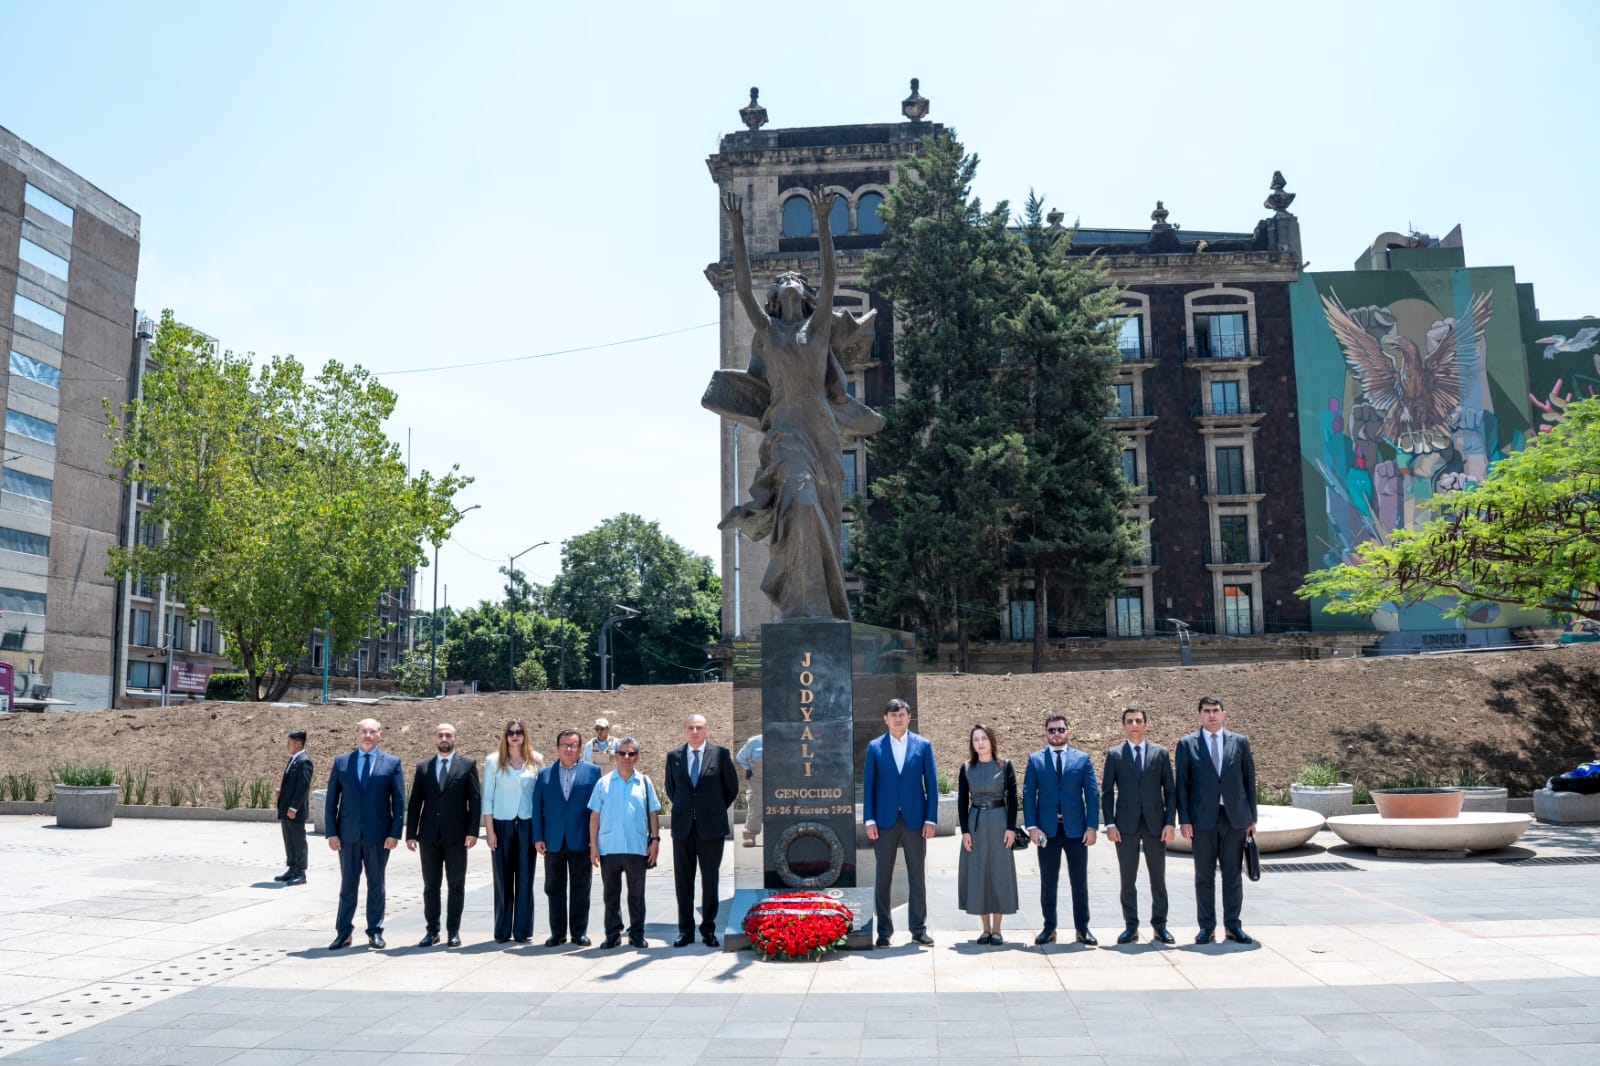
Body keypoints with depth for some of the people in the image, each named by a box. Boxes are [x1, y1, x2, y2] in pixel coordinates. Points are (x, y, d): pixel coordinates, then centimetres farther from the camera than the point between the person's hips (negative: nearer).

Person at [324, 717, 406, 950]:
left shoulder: (392, 763, 3)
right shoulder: (341, 762, 7)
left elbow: (399, 801, 0)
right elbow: (331, 800, 6)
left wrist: (395, 833, -8)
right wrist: (332, 832, -2)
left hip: (378, 835, -1)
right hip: (348, 834, 1)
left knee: (376, 885, 7)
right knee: (348, 885, 8)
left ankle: (375, 931, 16)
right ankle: (343, 932, 16)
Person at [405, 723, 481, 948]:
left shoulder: (467, 765, 2)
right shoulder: (423, 767, 10)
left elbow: (475, 800, -1)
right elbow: (415, 802, 9)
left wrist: (472, 832, -9)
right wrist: (411, 833, 2)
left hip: (456, 836, -2)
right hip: (429, 836, 2)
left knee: (456, 885, 3)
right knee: (430, 885, 7)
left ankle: (453, 931, 11)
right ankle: (432, 930, 16)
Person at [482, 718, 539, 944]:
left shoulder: (534, 762, 6)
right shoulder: (494, 761, 2)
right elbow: (487, 798, 1)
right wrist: (489, 830, -5)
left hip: (527, 824, 1)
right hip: (502, 824, -1)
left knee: (525, 877, 3)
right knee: (503, 878, 3)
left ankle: (523, 930, 10)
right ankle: (502, 931, 11)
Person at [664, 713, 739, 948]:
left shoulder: (720, 754, -1)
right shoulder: (674, 756, 6)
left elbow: (732, 787, 8)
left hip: (711, 827, -2)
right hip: (683, 827, 2)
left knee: (710, 880, 3)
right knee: (683, 880, 5)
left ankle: (709, 930, 13)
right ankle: (685, 930, 14)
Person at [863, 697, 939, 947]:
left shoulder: (923, 745, 4)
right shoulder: (875, 747, 4)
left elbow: (931, 784, 3)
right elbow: (868, 785, 3)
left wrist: (931, 819, -4)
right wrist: (869, 820, -4)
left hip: (914, 819, 0)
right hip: (885, 820, 0)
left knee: (917, 876, 6)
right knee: (883, 877, 5)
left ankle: (919, 928, 16)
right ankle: (884, 930, 13)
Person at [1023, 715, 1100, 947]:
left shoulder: (1082, 759, 6)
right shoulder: (1035, 760, 5)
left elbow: (1092, 794, 3)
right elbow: (1028, 795, 2)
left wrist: (1091, 827, -5)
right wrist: (1032, 827, -7)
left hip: (1076, 828, 0)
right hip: (1047, 830, 0)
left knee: (1080, 882, 5)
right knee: (1048, 882, 6)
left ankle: (1082, 928, 15)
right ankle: (1049, 928, 15)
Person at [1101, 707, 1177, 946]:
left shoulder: (1160, 753, 6)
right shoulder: (1114, 754, 5)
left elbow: (1170, 790, 5)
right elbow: (1106, 792, 4)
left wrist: (1169, 822, -4)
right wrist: (1109, 823, -5)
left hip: (1155, 823, 0)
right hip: (1126, 825, 0)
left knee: (1158, 878, 6)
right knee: (1127, 879, 4)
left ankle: (1160, 925, 16)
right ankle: (1130, 926, 12)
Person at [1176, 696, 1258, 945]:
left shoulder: (1240, 742, 7)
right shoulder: (1187, 744, 3)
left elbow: (1249, 781, 8)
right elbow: (1182, 784, 1)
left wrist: (1252, 818, 5)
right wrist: (1184, 820, -5)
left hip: (1235, 818, 1)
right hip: (1203, 820, -1)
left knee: (1233, 875, 6)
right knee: (1204, 876, 4)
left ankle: (1233, 925, 16)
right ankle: (1207, 926, 11)